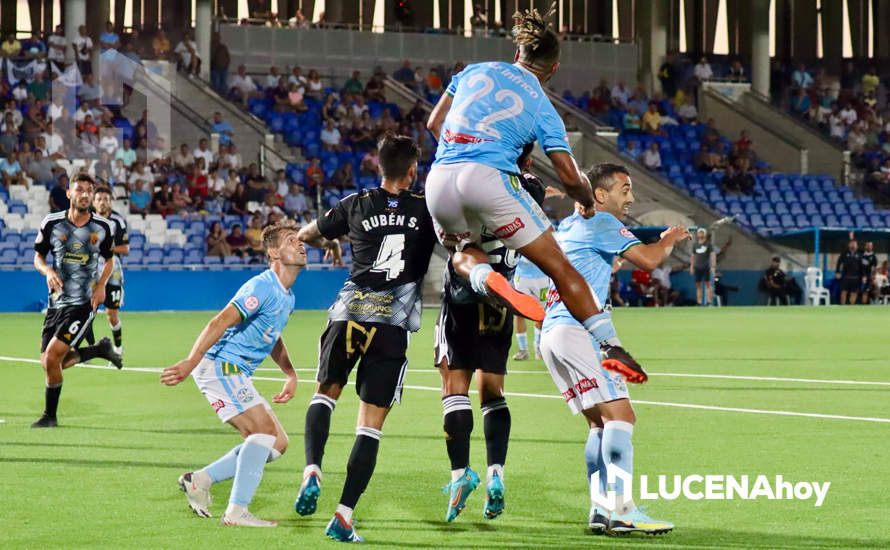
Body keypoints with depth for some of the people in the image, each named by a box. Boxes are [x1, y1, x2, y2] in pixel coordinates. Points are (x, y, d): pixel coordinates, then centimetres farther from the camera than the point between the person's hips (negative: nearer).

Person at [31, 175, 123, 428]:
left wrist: (101, 284, -4)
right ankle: (100, 349, 29)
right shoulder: (51, 223, -1)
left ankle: (50, 415, 1)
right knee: (52, 363, 4)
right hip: (57, 301, 3)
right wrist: (48, 271, -13)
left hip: (84, 303, -3)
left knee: (52, 356, -16)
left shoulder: (102, 227, -1)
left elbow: (109, 260, 14)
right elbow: (38, 257, 9)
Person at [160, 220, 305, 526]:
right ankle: (236, 512, -23)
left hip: (237, 374, 10)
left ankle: (200, 479, 8)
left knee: (277, 444, 6)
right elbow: (220, 323, -25)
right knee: (264, 430, -20)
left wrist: (291, 375, 17)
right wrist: (191, 361, -33)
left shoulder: (287, 297, 15)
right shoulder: (263, 287, -16)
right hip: (219, 365, -10)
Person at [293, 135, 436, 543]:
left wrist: (329, 244, 43)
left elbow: (305, 235, 22)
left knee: (325, 391, 23)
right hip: (393, 324, -1)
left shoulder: (356, 205, 9)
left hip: (349, 312, 1)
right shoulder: (427, 210, 4)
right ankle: (344, 515, -7)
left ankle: (312, 470, -3)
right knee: (371, 424, 1)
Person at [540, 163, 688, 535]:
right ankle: (622, 509, -26)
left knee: (600, 422, 9)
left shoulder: (567, 225, 24)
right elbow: (647, 259, -13)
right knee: (619, 414, -15)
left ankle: (600, 510, -1)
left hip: (551, 333, 10)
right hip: (577, 331, -10)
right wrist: (669, 239, 6)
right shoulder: (601, 222, -3)